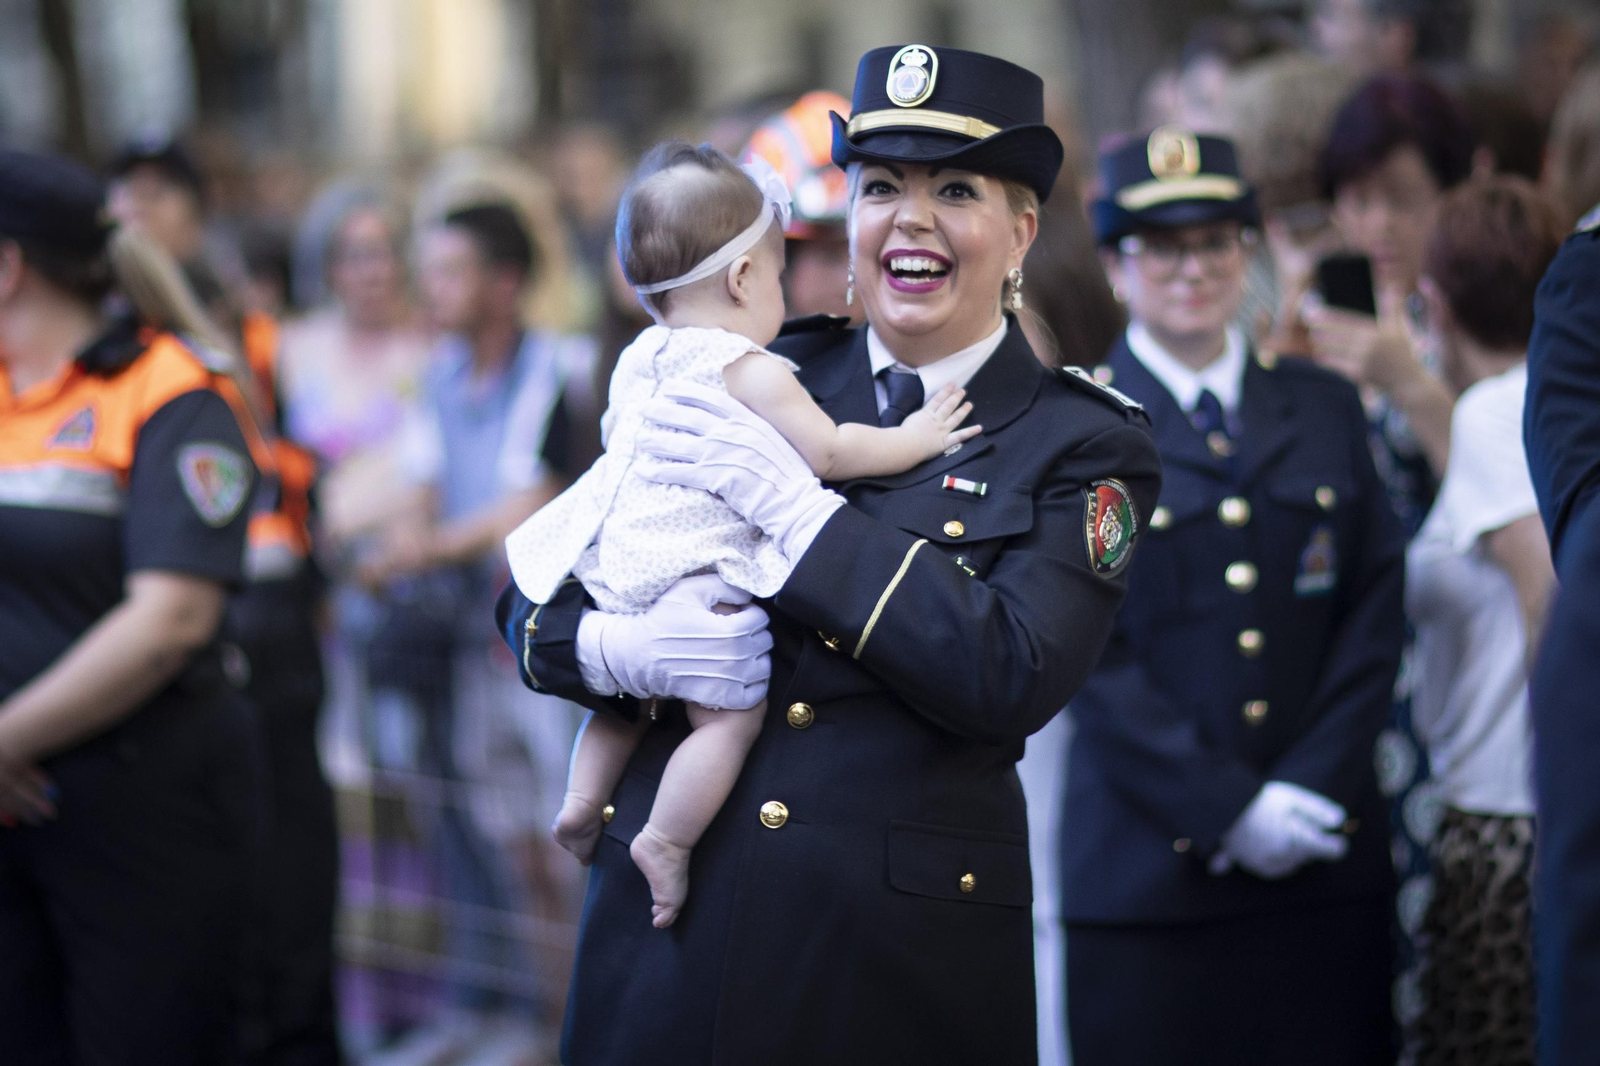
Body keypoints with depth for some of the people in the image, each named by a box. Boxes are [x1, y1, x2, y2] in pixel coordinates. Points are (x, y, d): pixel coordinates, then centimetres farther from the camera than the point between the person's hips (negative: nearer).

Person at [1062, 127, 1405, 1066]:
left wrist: (1309, 789, -5)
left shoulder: (1327, 408, 13)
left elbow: (1375, 612, 7)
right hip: (1150, 872, -3)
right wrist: (1227, 808, -11)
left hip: (1329, 863, 3)